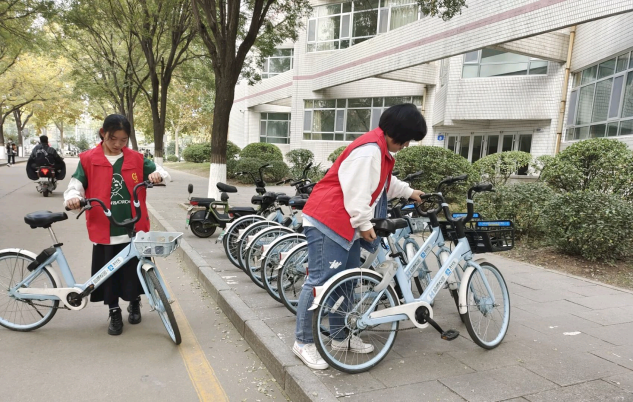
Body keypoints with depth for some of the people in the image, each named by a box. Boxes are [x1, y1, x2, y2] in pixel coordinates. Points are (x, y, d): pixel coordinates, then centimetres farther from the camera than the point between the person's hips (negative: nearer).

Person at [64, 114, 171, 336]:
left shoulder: (136, 159, 3)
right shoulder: (88, 159, 0)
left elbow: (162, 172, 5)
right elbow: (75, 186, 0)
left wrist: (157, 174, -19)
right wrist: (72, 198, -23)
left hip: (134, 229, 1)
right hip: (104, 230, -1)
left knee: (135, 271, 12)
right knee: (109, 274, 8)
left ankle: (135, 303, 38)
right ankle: (114, 313, 28)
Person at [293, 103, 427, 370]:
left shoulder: (380, 150, 15)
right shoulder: (369, 151, -20)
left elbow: (385, 183, 31)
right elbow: (357, 192, -22)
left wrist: (409, 192, 39)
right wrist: (364, 224, -12)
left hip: (347, 225, 11)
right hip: (328, 223, -11)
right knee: (320, 281, -6)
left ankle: (340, 338, 28)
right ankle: (303, 342, 6)